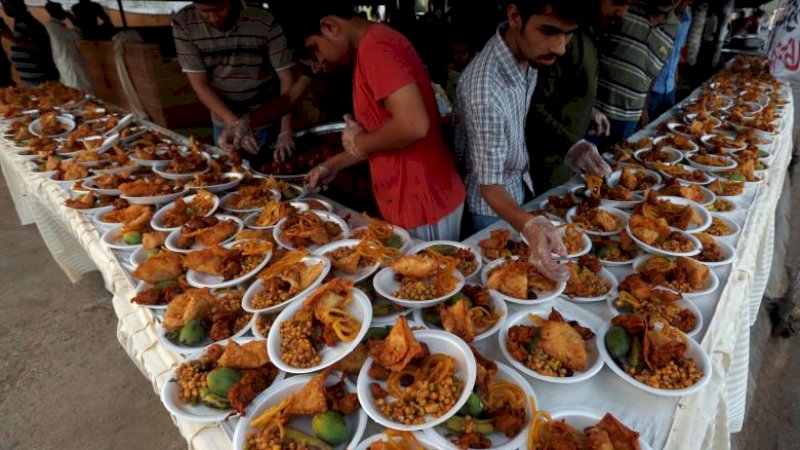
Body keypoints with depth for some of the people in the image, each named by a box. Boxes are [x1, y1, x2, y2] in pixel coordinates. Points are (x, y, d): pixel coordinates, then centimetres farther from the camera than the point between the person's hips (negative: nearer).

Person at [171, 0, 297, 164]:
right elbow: (199, 83, -12)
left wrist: (285, 132, -23)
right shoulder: (183, 23, -14)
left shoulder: (265, 23, -19)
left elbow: (286, 79, -16)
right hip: (224, 122, 2)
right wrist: (234, 123, -24)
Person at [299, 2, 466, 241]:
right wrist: (334, 164, 17)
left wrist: (359, 144, -13)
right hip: (414, 199, 10)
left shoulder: (374, 48, -18)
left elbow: (413, 125, -31)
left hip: (421, 205, -10)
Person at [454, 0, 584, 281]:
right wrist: (529, 225, -50)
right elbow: (490, 187, -33)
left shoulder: (528, 52, -13)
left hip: (517, 183, 7)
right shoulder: (485, 91, -38)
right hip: (490, 205, -7)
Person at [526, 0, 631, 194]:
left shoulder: (591, 30, 5)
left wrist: (589, 110, 7)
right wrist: (570, 144, -44)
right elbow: (535, 106, -32)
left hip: (568, 152, 9)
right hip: (551, 157, -9)